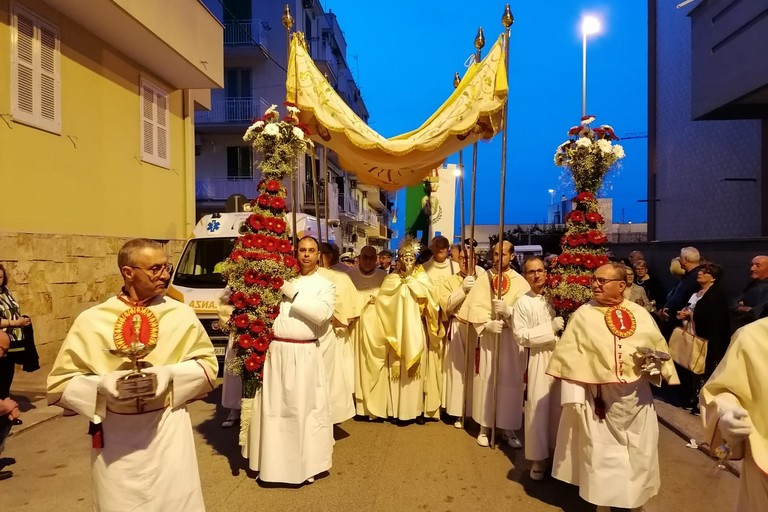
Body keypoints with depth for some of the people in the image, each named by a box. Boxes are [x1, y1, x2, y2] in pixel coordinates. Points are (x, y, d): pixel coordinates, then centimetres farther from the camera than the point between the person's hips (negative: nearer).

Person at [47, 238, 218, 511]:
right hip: (114, 436, 0)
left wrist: (171, 373, -15)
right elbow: (59, 384, 1)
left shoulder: (182, 314, -2)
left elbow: (207, 364, 3)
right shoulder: (91, 321, -3)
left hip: (169, 431, 0)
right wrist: (102, 383, -17)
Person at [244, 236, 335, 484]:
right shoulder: (283, 278, 11)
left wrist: (292, 293, -14)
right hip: (275, 351, 3)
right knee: (273, 407, 9)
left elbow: (322, 314, -15)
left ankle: (305, 463, 16)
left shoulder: (325, 285, 3)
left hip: (304, 354, -3)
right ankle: (272, 461, 24)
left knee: (304, 408, 2)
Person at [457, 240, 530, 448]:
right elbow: (474, 308, -4)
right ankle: (485, 426, 18)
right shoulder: (483, 280, 3)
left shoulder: (520, 283, 2)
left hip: (511, 341, 0)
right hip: (487, 339, 0)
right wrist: (488, 324, -20)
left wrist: (507, 310, -25)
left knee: (510, 384, 5)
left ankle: (508, 429, 19)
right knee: (486, 382, 5)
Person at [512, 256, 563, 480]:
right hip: (538, 359, -3)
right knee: (538, 407, 1)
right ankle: (538, 457, 14)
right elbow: (520, 336, -12)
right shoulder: (523, 303, -4)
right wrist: (550, 328, -17)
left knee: (559, 406, 10)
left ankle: (557, 451, 27)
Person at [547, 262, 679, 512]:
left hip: (636, 398, 3)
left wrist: (655, 360, -12)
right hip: (599, 398, -2)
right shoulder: (583, 315, -6)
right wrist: (574, 398, -15)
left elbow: (659, 347, 11)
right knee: (601, 453, 7)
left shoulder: (640, 314, 1)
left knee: (639, 453, 14)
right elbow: (570, 358, -10)